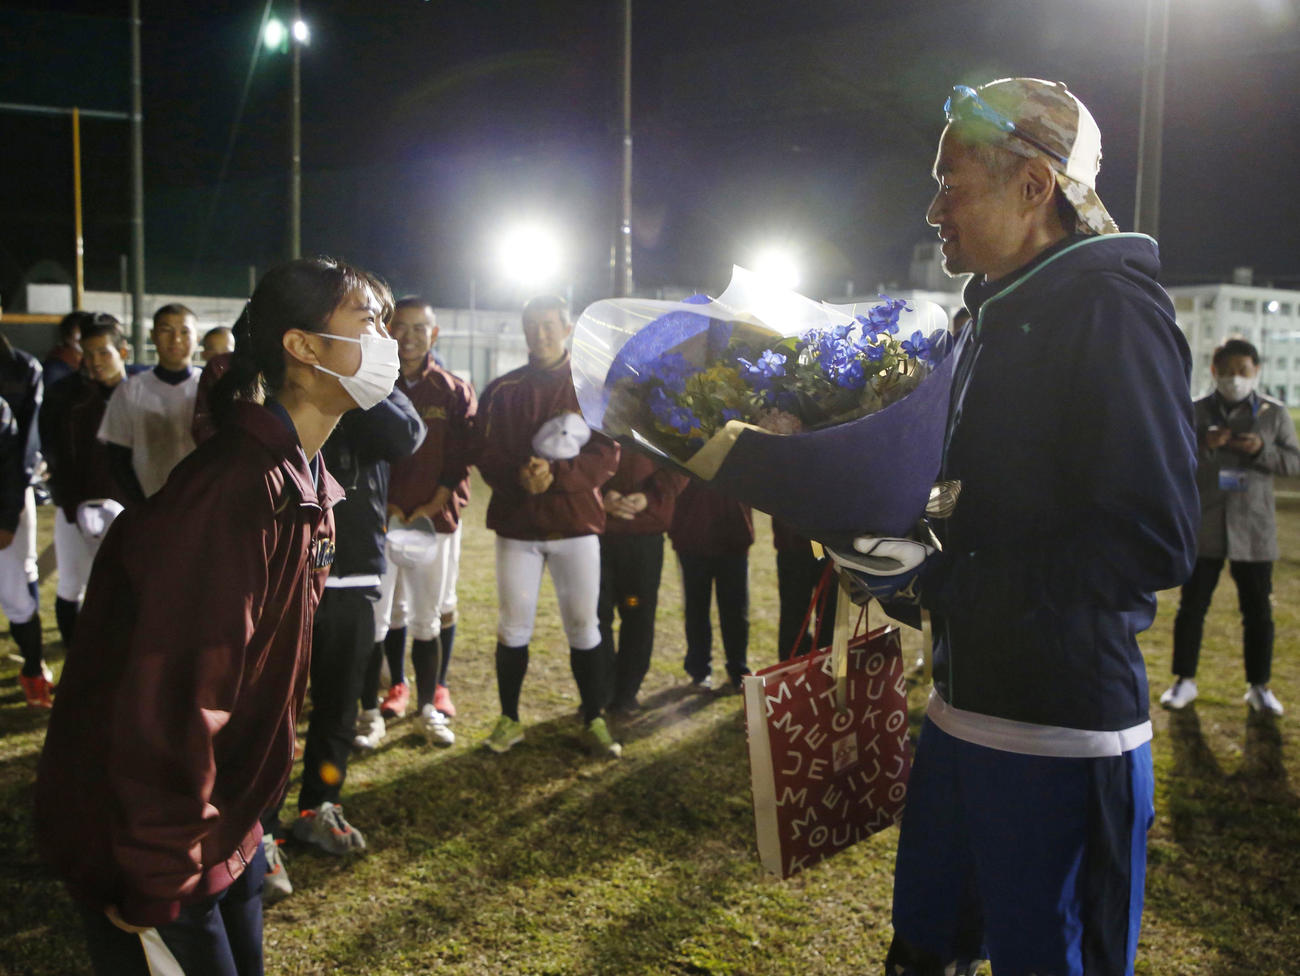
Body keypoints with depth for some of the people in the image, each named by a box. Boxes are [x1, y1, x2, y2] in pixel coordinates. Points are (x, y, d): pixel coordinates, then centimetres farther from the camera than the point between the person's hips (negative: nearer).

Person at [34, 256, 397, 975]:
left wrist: (245, 818, 17)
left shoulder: (308, 485, 4)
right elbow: (172, 705, -29)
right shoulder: (233, 492, -28)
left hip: (224, 829, 9)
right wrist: (157, 889, -22)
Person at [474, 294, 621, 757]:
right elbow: (485, 453, 1)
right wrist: (519, 478, -19)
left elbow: (607, 455, -3)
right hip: (516, 524, 1)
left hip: (576, 524, -1)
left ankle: (594, 723, 15)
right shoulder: (502, 390, 7)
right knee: (513, 627, 5)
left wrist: (555, 473, -18)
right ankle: (509, 720, 20)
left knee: (583, 626, 3)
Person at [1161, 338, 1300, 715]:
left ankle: (1259, 686, 20)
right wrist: (1204, 445, -18)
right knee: (1191, 606, 4)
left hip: (1253, 531, 1)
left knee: (1258, 611, 7)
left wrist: (1262, 450, -15)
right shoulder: (1195, 412, 2)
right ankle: (1185, 681, 16)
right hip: (1203, 527, 0)